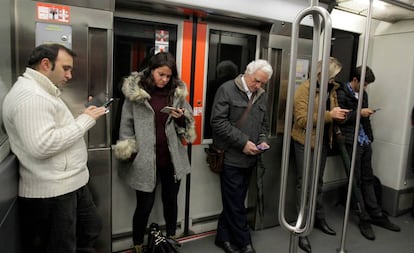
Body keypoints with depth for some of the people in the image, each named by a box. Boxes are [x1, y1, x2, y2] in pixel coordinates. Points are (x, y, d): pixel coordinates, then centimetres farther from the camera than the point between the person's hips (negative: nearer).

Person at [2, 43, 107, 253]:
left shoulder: (42, 91, 16)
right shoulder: (29, 95, -19)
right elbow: (42, 145, -29)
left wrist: (85, 117, 5)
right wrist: (85, 120, -21)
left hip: (72, 183, 10)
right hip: (51, 192, -10)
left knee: (90, 233, 23)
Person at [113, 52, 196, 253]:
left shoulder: (177, 92, 3)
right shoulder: (135, 92, -6)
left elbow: (188, 124, 11)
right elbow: (127, 125, -2)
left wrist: (182, 118, -11)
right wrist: (129, 153, -5)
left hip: (172, 159, 3)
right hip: (145, 160, -3)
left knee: (171, 201, 18)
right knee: (144, 206, 8)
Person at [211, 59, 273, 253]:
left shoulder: (262, 95, 12)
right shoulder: (227, 89, -8)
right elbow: (218, 121, -15)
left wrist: (263, 140, 1)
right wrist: (243, 142, -17)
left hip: (249, 158, 6)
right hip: (231, 157, -6)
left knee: (234, 202, 15)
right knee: (236, 204, 2)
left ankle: (223, 237, 31)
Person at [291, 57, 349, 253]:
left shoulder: (331, 89, 9)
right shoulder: (304, 89, -14)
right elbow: (301, 120, -23)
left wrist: (338, 114, -3)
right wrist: (329, 114, -27)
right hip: (305, 142, -7)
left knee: (318, 182, 18)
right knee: (304, 184, 0)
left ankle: (319, 219, 34)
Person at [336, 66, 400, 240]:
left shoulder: (363, 94, 15)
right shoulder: (342, 94, -8)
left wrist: (369, 136, 15)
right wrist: (359, 113, -17)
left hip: (365, 141, 7)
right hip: (352, 142, -7)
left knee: (368, 179, 13)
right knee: (356, 181, 2)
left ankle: (376, 215, 23)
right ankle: (364, 219, 12)